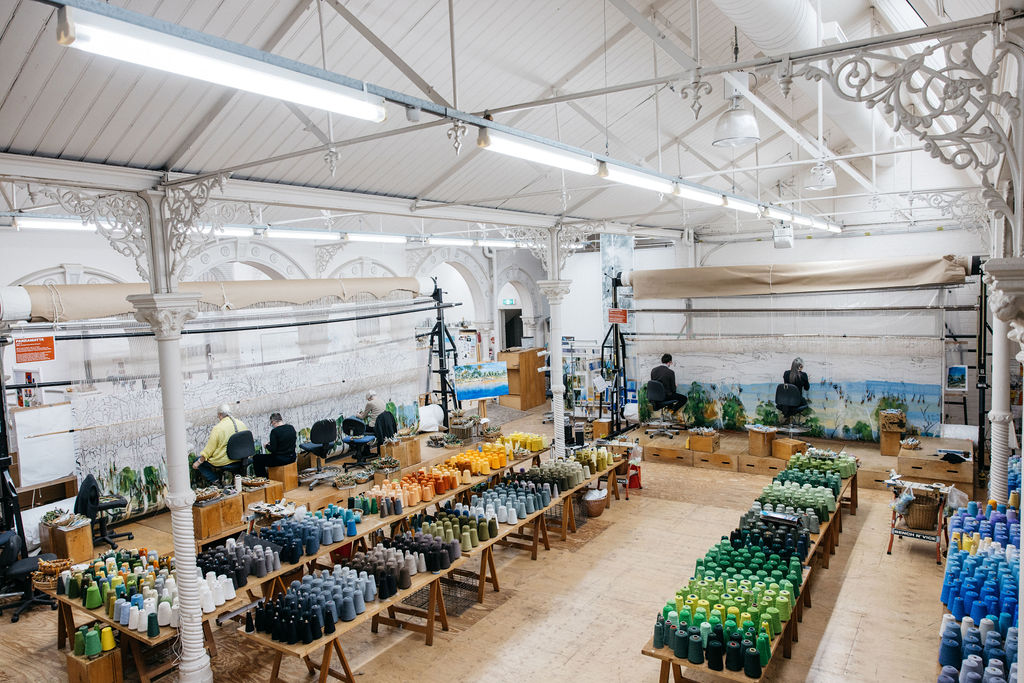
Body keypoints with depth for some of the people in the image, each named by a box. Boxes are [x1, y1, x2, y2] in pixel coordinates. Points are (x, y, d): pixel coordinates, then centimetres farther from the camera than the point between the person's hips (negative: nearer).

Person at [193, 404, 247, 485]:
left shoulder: (217, 428, -17)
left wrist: (198, 462, -1)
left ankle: (215, 480, 3)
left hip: (224, 462, -7)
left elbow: (209, 449, -13)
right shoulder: (241, 424, 0)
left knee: (197, 461, 11)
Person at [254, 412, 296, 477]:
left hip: (280, 460, -8)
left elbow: (273, 449, -18)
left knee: (256, 458, 8)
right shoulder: (291, 428, 2)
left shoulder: (274, 431, -18)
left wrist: (267, 445, 4)